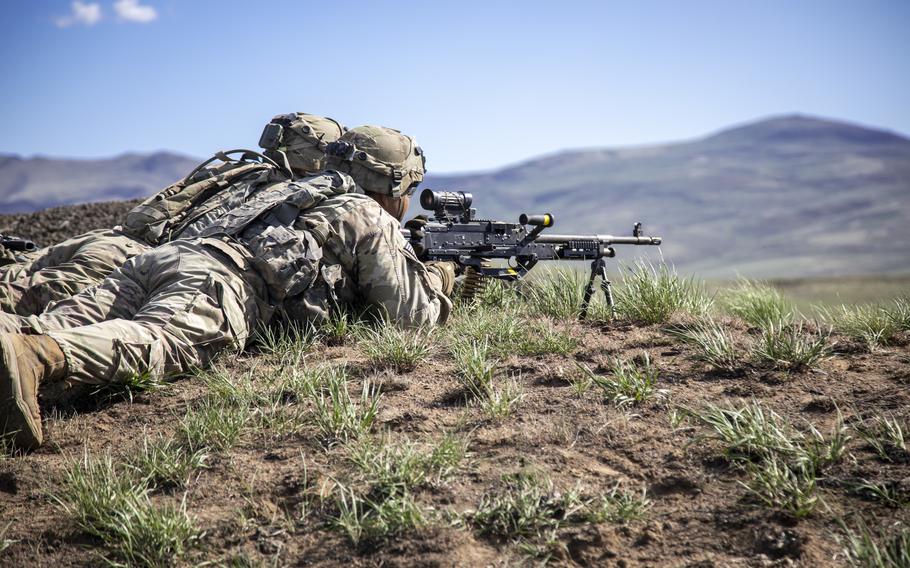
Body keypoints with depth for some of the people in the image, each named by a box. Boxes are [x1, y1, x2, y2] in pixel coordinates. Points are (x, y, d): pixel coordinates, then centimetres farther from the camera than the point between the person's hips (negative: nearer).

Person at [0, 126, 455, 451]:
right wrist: (439, 283, 36)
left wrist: (414, 270, 59)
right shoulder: (370, 217, 17)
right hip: (222, 284, -8)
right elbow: (411, 312, 13)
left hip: (164, 256, 8)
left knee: (66, 325, -9)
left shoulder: (308, 191, 41)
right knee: (153, 340, -32)